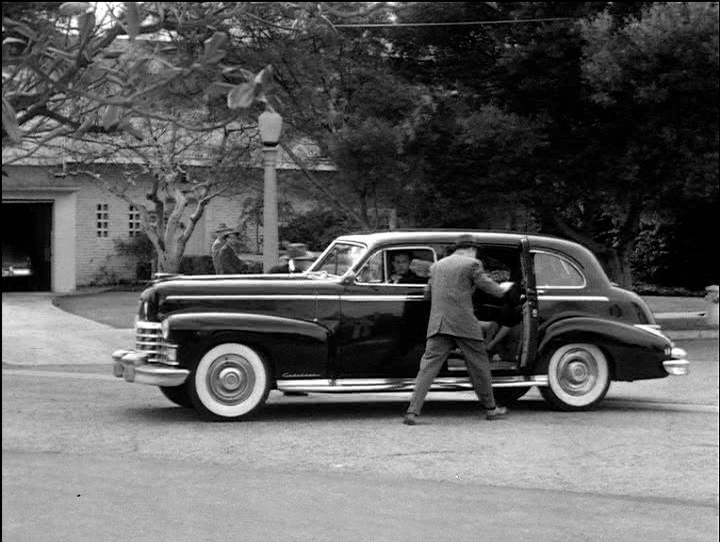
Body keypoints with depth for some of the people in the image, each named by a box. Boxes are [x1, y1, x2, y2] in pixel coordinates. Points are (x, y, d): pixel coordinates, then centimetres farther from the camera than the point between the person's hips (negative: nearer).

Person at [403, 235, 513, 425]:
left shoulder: (436, 266, 16)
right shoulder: (472, 264, 0)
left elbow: (428, 293, 21)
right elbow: (488, 286, 0)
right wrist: (503, 290, 20)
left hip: (438, 323, 4)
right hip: (464, 324, -4)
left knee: (428, 366, -2)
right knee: (479, 365, 11)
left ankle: (413, 411, -14)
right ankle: (490, 408, 23)